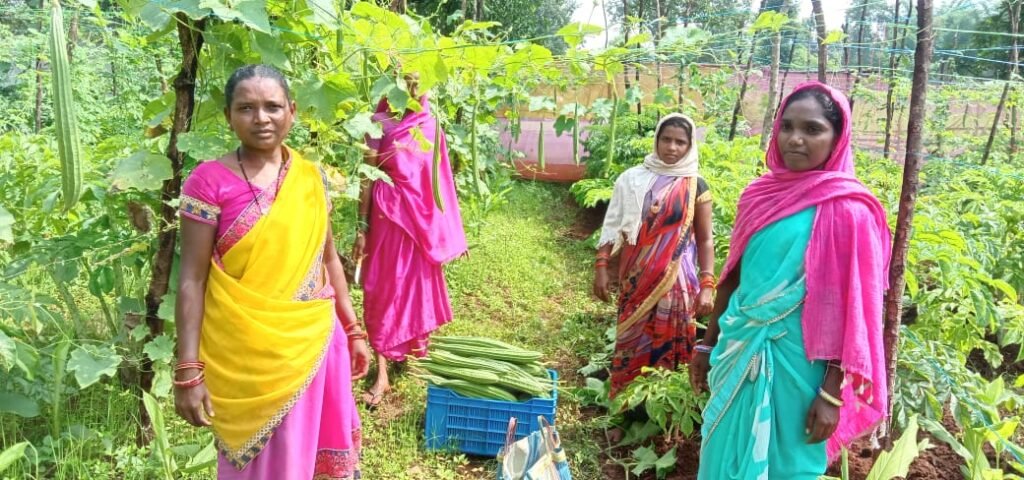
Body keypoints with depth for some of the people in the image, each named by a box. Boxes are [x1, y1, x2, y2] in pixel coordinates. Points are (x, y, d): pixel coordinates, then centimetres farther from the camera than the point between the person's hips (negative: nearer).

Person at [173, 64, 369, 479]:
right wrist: (188, 369, -12)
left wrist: (352, 331, 13)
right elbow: (192, 280, -9)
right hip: (246, 354, -4)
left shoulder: (311, 178, 4)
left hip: (315, 344, 4)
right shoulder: (209, 181, -9)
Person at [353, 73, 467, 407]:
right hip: (390, 216, -3)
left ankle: (416, 349, 36)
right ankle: (382, 375, 6)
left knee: (421, 283, 15)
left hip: (423, 217, 4)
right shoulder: (379, 124, -5)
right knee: (385, 289, 1)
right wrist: (362, 227, -9)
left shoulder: (430, 125, 5)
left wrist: (441, 224, 11)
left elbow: (437, 177, 11)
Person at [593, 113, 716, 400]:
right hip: (636, 280, 1)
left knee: (667, 345, 3)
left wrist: (707, 286, -8)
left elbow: (705, 239, 1)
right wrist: (601, 267, -2)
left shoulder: (696, 186, 0)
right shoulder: (632, 179, 3)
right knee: (631, 343, 7)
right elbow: (614, 225, 5)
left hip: (675, 280, -1)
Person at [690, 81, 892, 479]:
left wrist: (832, 392, -13)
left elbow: (851, 305, -12)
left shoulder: (848, 210, -13)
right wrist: (709, 343, 13)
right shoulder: (758, 194, 2)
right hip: (740, 350, 5)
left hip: (796, 359, -5)